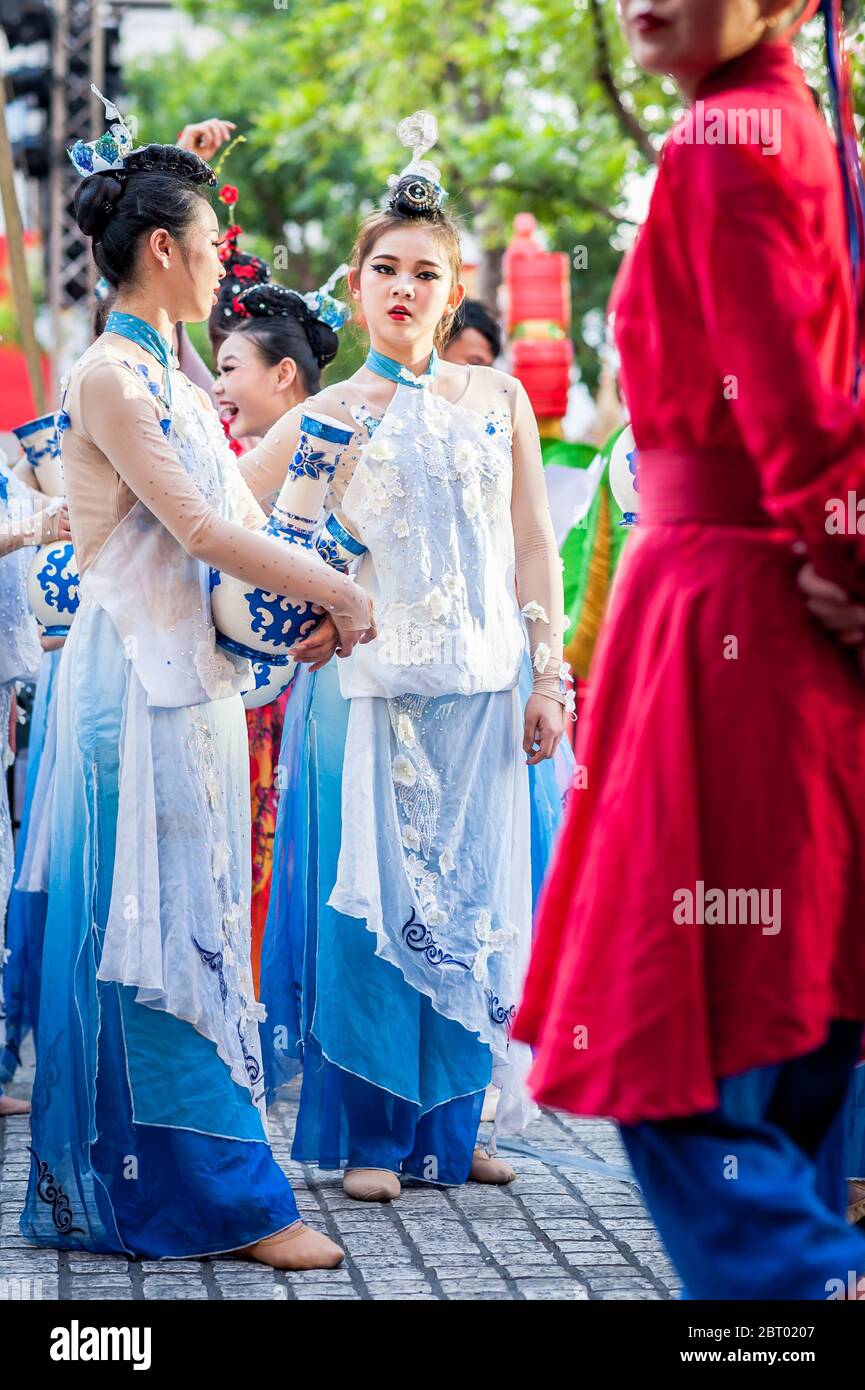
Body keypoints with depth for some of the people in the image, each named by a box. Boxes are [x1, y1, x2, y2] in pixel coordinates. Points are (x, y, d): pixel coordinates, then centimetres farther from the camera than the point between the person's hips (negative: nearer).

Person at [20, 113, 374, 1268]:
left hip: (197, 677, 9)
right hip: (144, 684, -9)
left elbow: (237, 516, 14)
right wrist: (339, 594, -10)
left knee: (193, 923, 12)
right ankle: (224, 1193, 1)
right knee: (163, 930, -4)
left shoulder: (178, 378, 15)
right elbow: (201, 531, -17)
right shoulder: (106, 377, -12)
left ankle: (129, 1177, 21)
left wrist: (313, 597, -3)